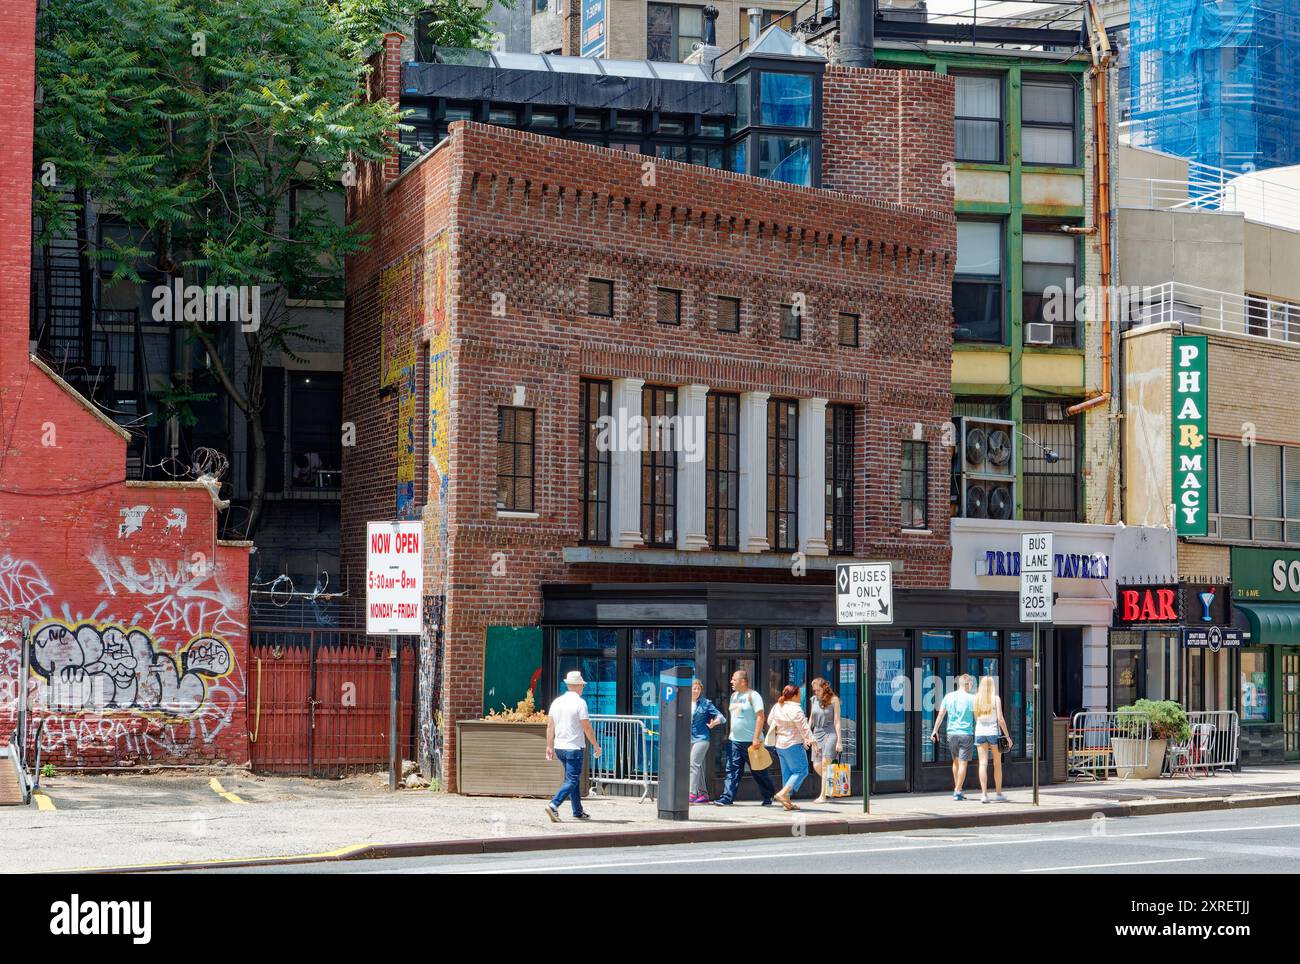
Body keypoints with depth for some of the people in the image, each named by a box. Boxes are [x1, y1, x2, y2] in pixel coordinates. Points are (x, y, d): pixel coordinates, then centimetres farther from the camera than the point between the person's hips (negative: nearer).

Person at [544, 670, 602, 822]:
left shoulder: (557, 701, 7)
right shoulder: (580, 702, -11)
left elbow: (550, 726, 9)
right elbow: (587, 727, -12)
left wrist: (549, 746, 15)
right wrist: (596, 746, -2)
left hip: (559, 747, 7)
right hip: (574, 747, -7)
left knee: (574, 778, 18)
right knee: (572, 781, -5)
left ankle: (578, 811, 23)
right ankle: (554, 805, -22)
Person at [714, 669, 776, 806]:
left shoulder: (753, 696, -10)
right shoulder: (734, 695, 14)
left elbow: (760, 716, -16)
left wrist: (756, 738, -21)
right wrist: (730, 734, 18)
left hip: (750, 741, -7)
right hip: (734, 740, 7)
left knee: (758, 772, 4)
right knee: (732, 770, -1)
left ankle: (768, 797, 17)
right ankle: (727, 798, -5)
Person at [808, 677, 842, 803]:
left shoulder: (833, 700, -5)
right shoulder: (814, 699, 9)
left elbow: (837, 721, -7)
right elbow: (811, 718, 18)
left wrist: (839, 741, -10)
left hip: (830, 733, -6)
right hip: (817, 734, 6)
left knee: (825, 762, -15)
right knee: (816, 766, 0)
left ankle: (823, 795, -13)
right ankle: (830, 783, 25)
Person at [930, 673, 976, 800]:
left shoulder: (949, 697, 4)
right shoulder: (971, 698, -6)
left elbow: (940, 715, 7)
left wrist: (935, 730, 14)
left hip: (951, 733, 4)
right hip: (966, 733, -4)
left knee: (956, 761, 18)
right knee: (963, 763, -1)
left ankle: (957, 789, 23)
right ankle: (958, 791, -4)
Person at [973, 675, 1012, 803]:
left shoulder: (976, 699, 3)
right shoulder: (996, 699, -5)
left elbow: (976, 719, 8)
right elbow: (1000, 719, -9)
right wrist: (1007, 736, -4)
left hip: (980, 732, 2)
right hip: (993, 732, -2)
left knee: (983, 764, 0)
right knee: (997, 764, 10)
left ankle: (984, 794, -9)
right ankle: (998, 794, 15)